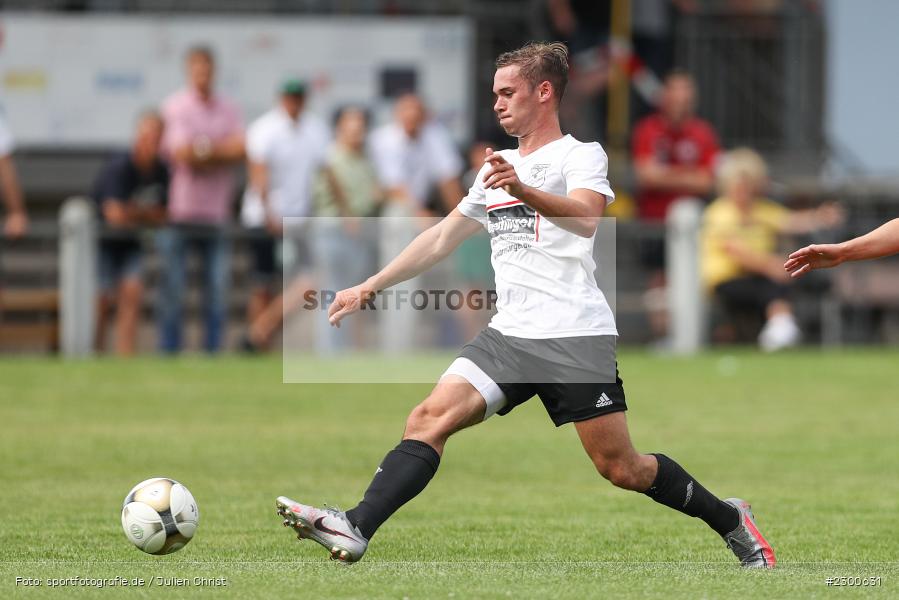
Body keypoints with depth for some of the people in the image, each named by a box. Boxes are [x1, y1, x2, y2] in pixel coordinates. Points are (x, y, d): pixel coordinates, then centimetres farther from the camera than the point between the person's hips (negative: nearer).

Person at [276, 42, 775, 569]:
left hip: (576, 337, -6)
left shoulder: (581, 155, 0)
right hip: (510, 334, 6)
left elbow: (586, 218, -22)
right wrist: (371, 287, 22)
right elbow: (440, 240, 28)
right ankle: (355, 530, -27)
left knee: (622, 469, -5)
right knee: (430, 418, -14)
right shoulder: (498, 168, 22)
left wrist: (523, 189, -38)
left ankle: (729, 520, 16)